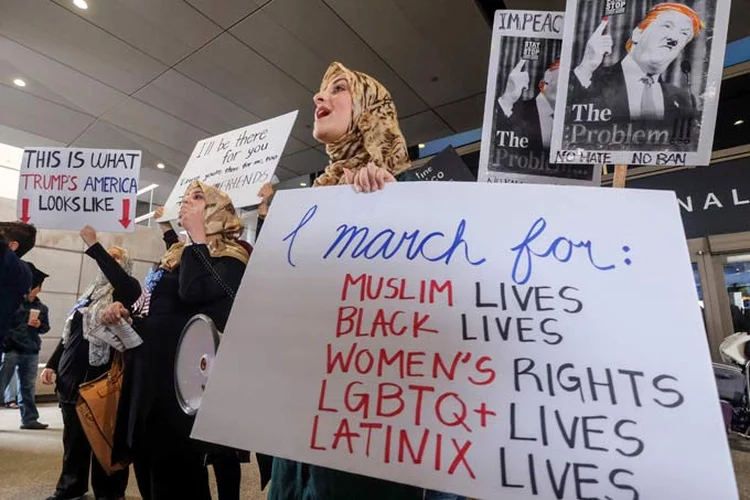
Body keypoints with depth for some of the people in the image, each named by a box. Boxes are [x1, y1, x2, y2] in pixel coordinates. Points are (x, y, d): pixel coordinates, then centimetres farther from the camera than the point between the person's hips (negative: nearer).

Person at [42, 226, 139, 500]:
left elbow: (123, 281, -31)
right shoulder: (91, 292, 17)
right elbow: (70, 332, 22)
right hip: (72, 373, 7)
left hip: (99, 375, -7)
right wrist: (52, 363, 16)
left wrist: (93, 246, -28)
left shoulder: (124, 291, -5)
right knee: (73, 434, 16)